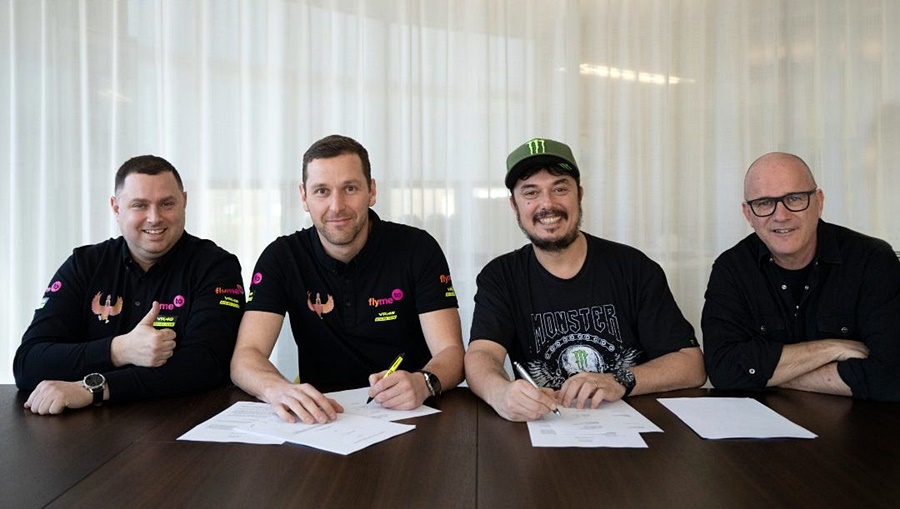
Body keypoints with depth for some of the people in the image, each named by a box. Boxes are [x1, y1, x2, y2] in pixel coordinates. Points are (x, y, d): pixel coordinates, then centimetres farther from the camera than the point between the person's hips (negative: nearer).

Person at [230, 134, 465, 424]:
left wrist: (423, 383, -34)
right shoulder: (281, 258, -2)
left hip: (407, 416, 0)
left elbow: (451, 352, -10)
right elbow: (245, 357, -12)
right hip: (320, 418, 1)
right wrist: (278, 390, -35)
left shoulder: (417, 249, -5)